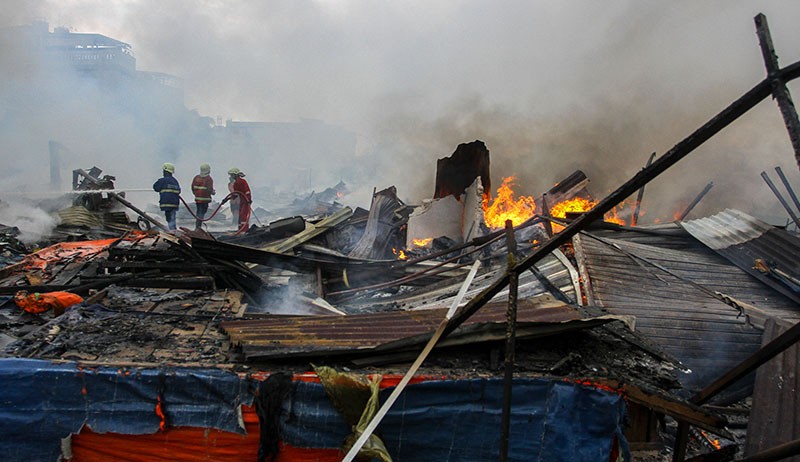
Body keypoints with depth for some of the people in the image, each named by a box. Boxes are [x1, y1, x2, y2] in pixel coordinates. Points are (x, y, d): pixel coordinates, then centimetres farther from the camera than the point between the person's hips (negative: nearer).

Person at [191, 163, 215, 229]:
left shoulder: (196, 177, 6)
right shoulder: (209, 179, -11)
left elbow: (192, 187, 10)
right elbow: (209, 189, -16)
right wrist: (213, 192, 5)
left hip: (197, 198, 6)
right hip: (205, 199, -6)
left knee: (198, 211, 19)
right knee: (202, 212, -3)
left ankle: (197, 225, 24)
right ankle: (198, 226, -7)